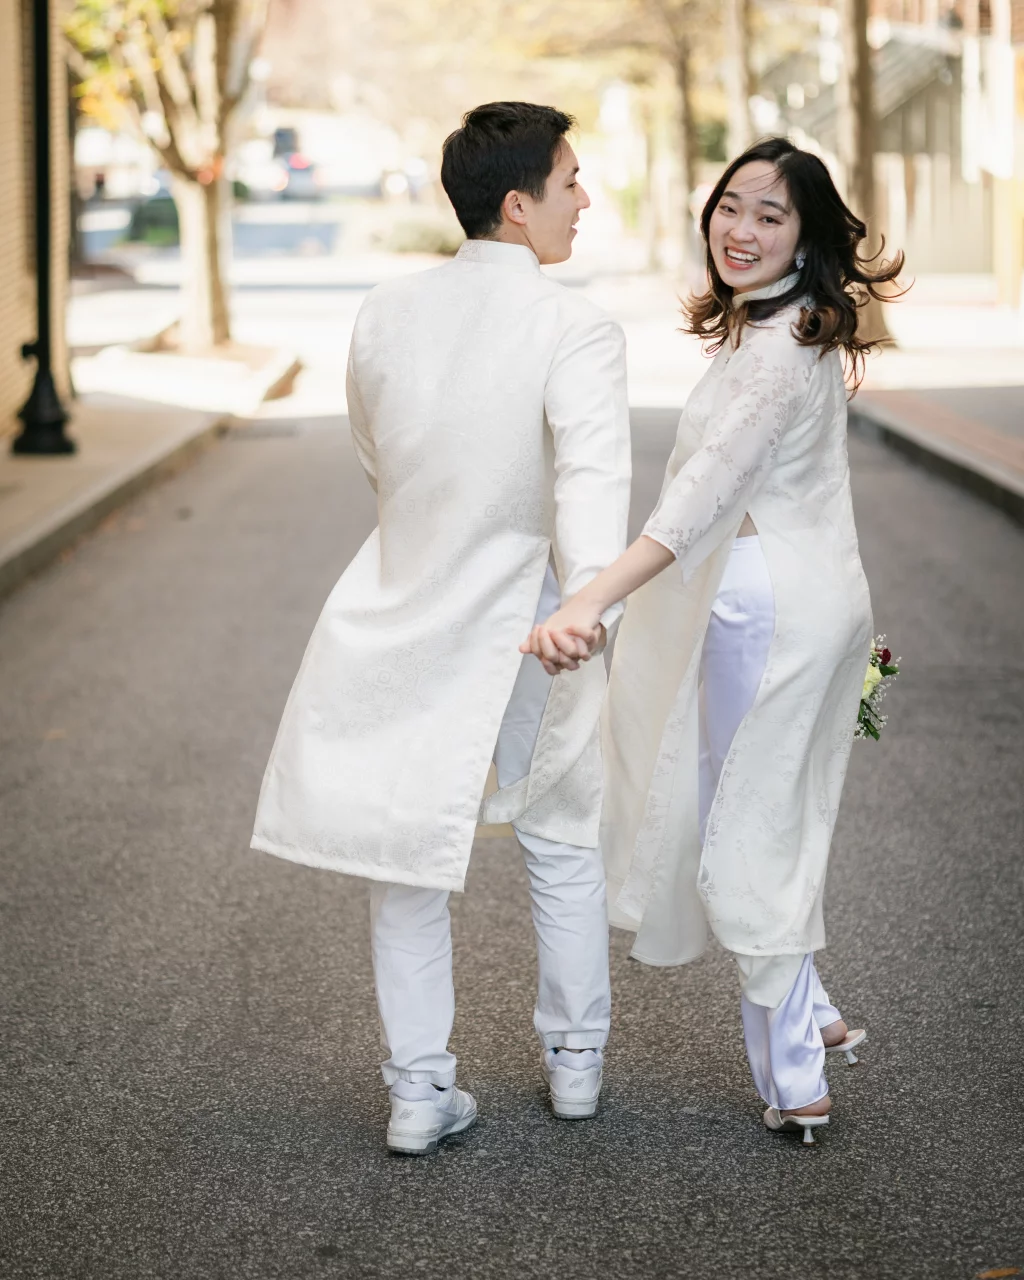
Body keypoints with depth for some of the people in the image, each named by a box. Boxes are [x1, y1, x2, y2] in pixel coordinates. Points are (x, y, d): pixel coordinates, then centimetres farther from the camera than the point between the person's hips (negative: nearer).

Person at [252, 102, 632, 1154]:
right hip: (527, 624, -3)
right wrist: (589, 616, -44)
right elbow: (591, 484, -35)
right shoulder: (575, 332, -20)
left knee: (407, 855, 14)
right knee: (562, 842, 19)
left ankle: (418, 1088, 18)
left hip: (406, 618, 3)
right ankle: (575, 1059, 31)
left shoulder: (384, 316, -3)